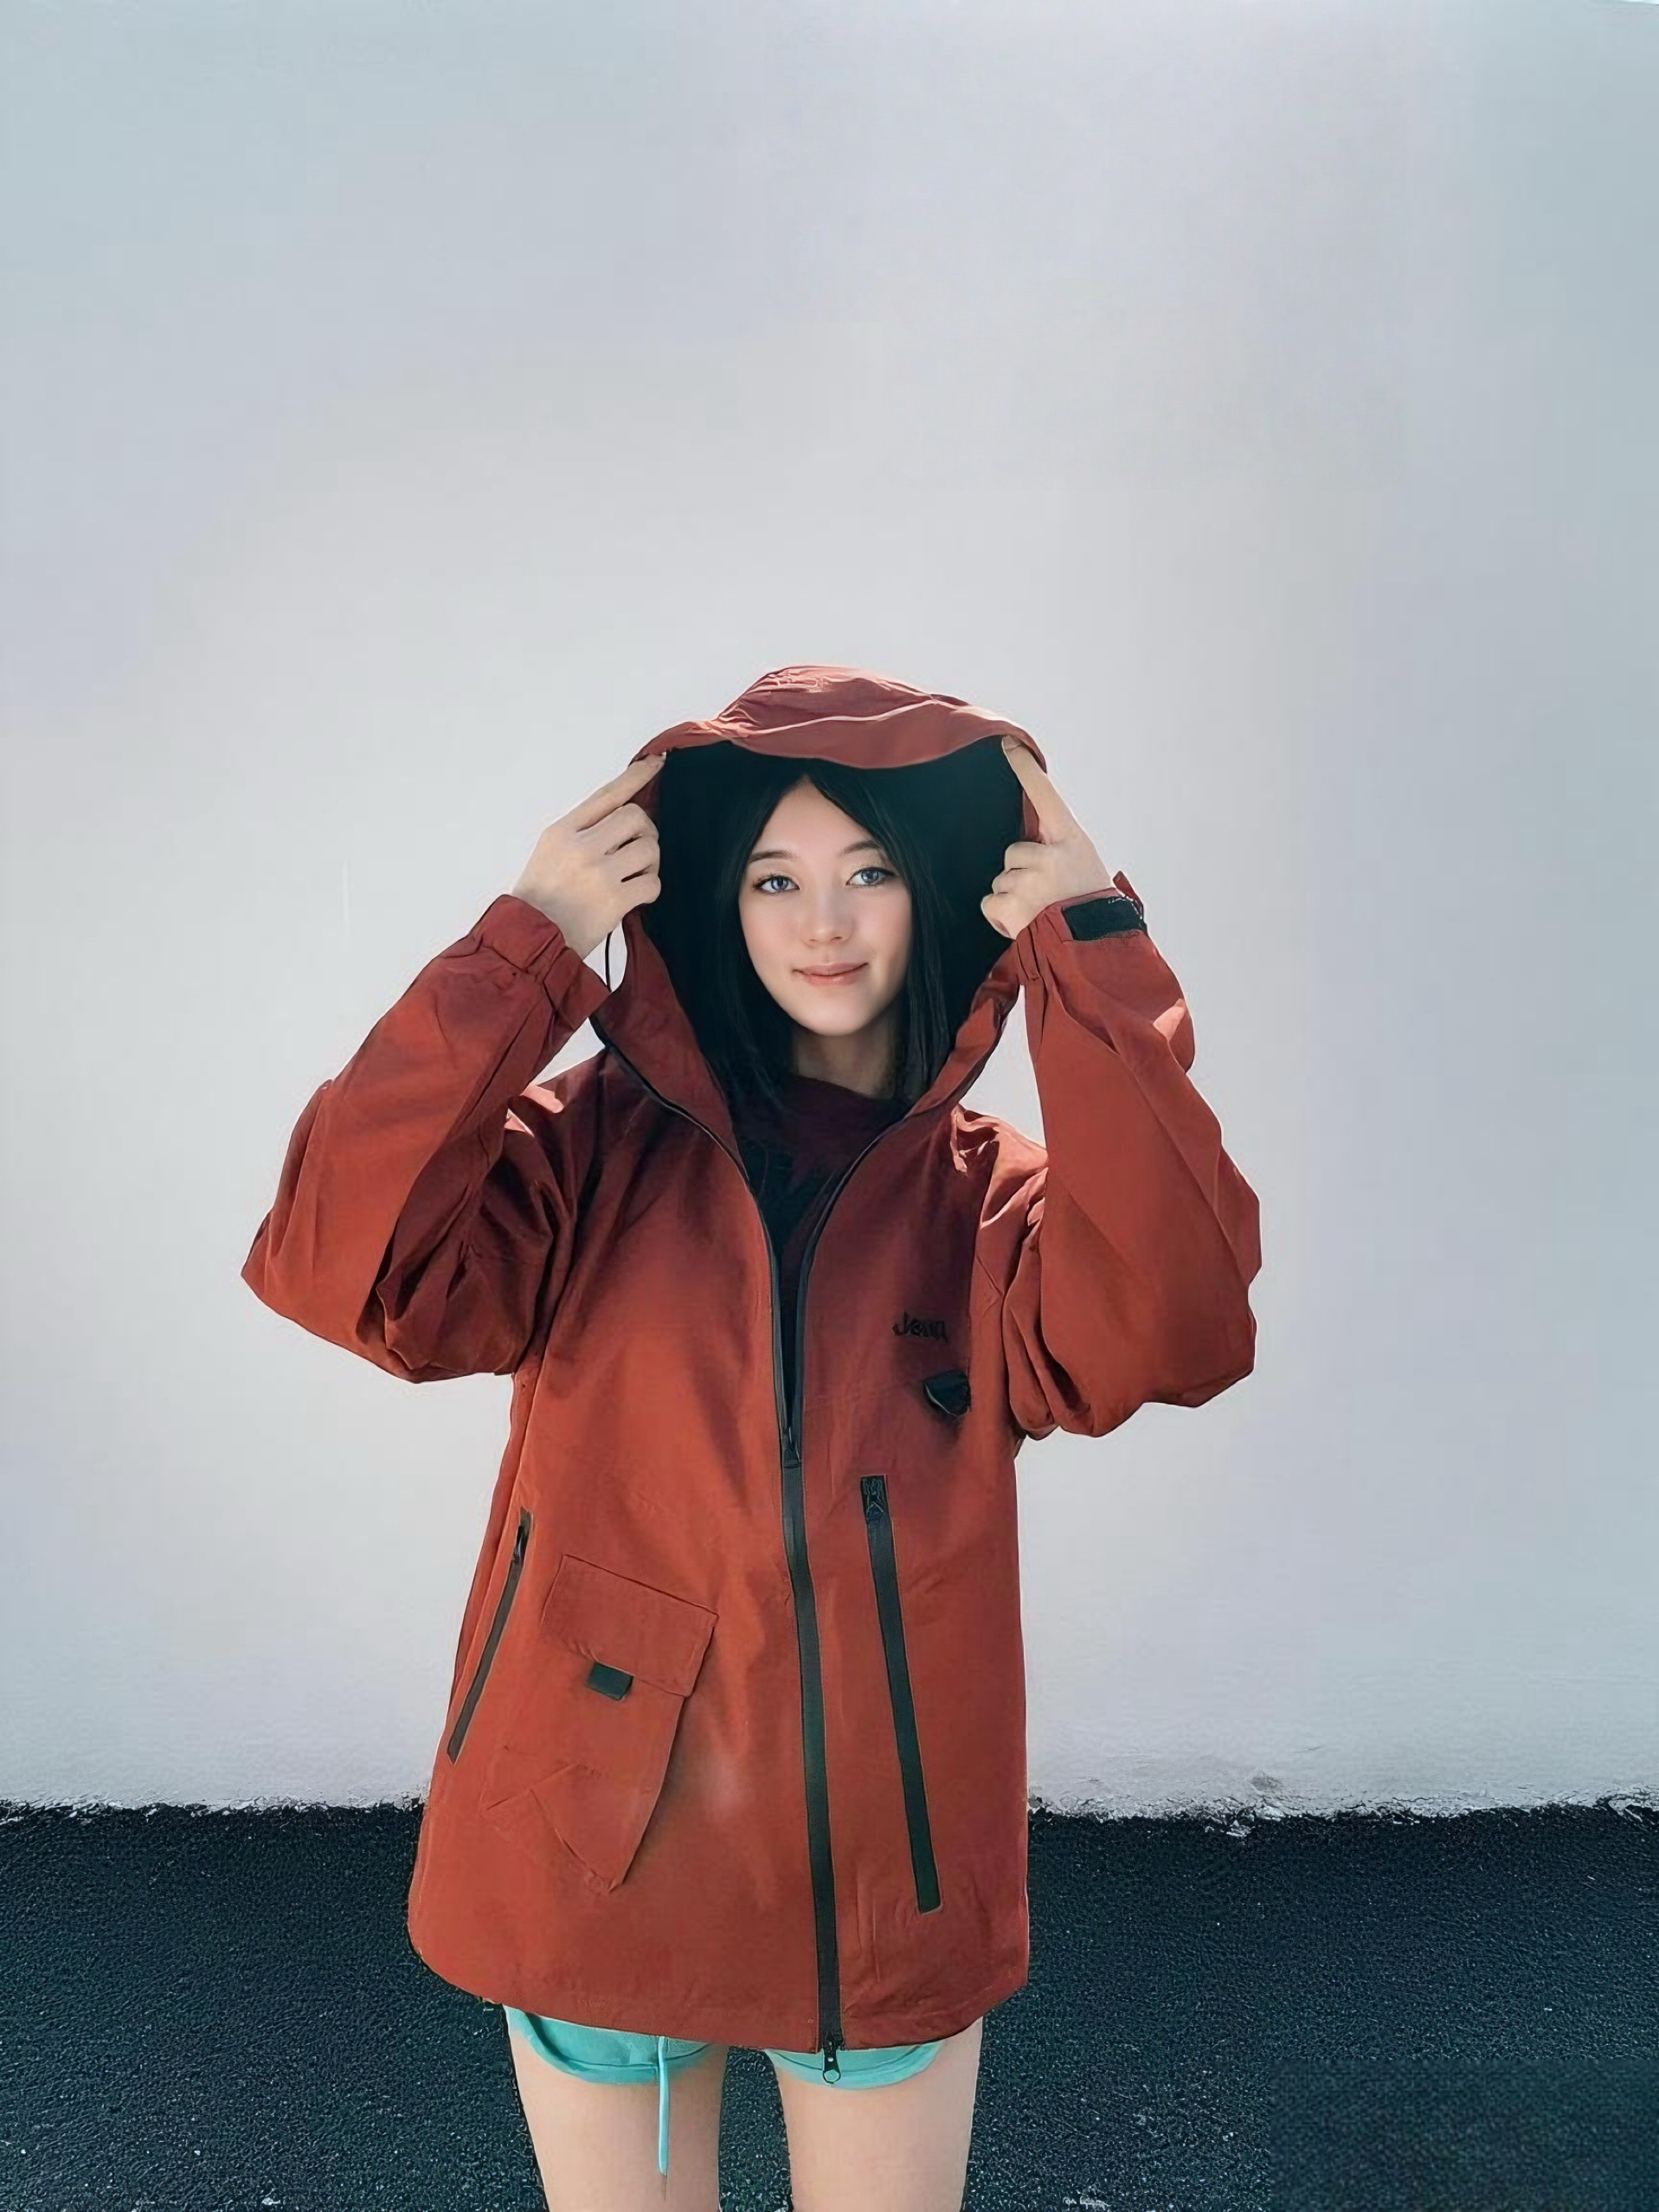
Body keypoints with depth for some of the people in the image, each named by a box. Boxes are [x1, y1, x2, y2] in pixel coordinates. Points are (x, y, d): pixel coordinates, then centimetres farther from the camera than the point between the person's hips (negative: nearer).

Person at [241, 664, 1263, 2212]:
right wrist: (526, 949, -23)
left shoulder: (994, 1199, -5)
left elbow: (1167, 1329, -26)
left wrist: (1095, 950, -24)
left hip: (883, 1869, 1)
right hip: (594, 1844, 0)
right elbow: (335, 1264, -22)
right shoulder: (599, 1148, -7)